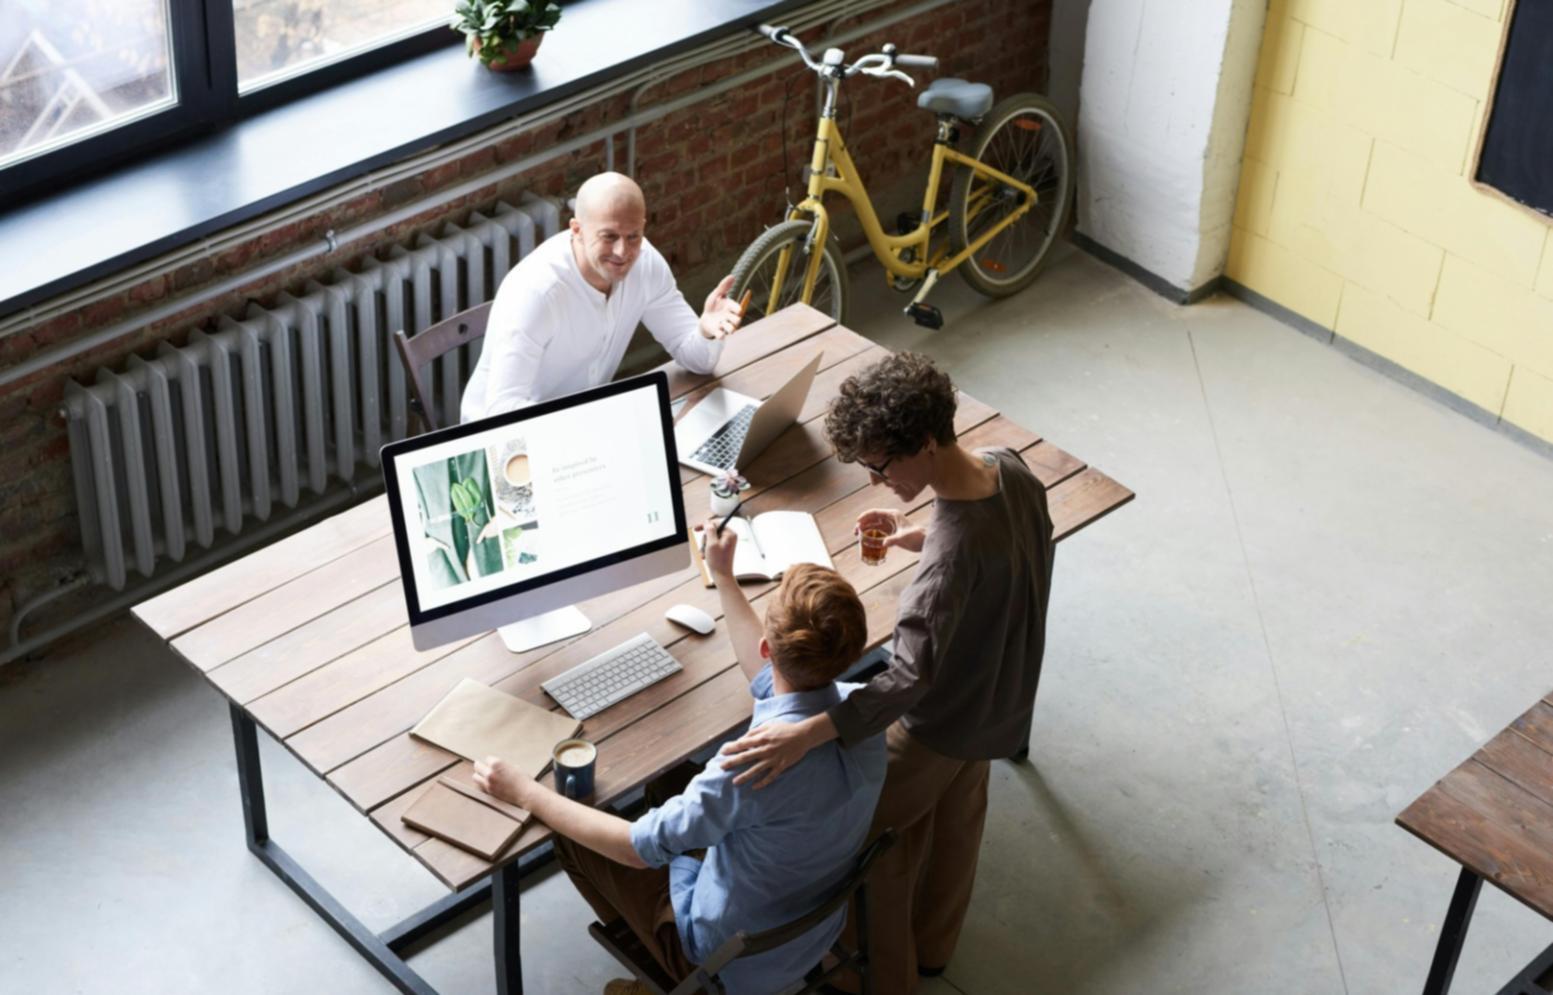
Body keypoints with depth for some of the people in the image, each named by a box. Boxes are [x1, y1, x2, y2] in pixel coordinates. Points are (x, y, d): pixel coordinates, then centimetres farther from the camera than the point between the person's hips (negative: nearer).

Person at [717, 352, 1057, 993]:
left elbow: (909, 677, -46)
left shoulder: (953, 554, -42)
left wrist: (806, 734, -54)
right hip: (1000, 699, 8)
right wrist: (924, 539, -3)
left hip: (940, 722, -8)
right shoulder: (1011, 469, -17)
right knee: (957, 818, 30)